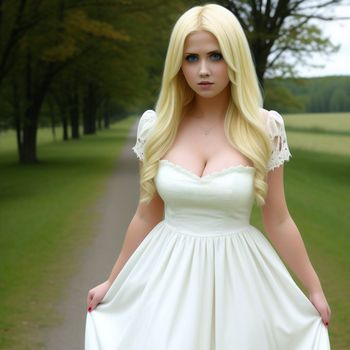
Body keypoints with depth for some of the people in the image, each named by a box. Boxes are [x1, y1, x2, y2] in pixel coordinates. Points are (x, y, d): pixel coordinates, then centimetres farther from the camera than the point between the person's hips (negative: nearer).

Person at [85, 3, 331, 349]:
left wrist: (314, 289, 5)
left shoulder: (264, 129, -8)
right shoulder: (156, 126, -4)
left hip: (237, 276, -1)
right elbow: (146, 217, 6)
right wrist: (112, 281, 10)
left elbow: (277, 221, 1)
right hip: (169, 277, 1)